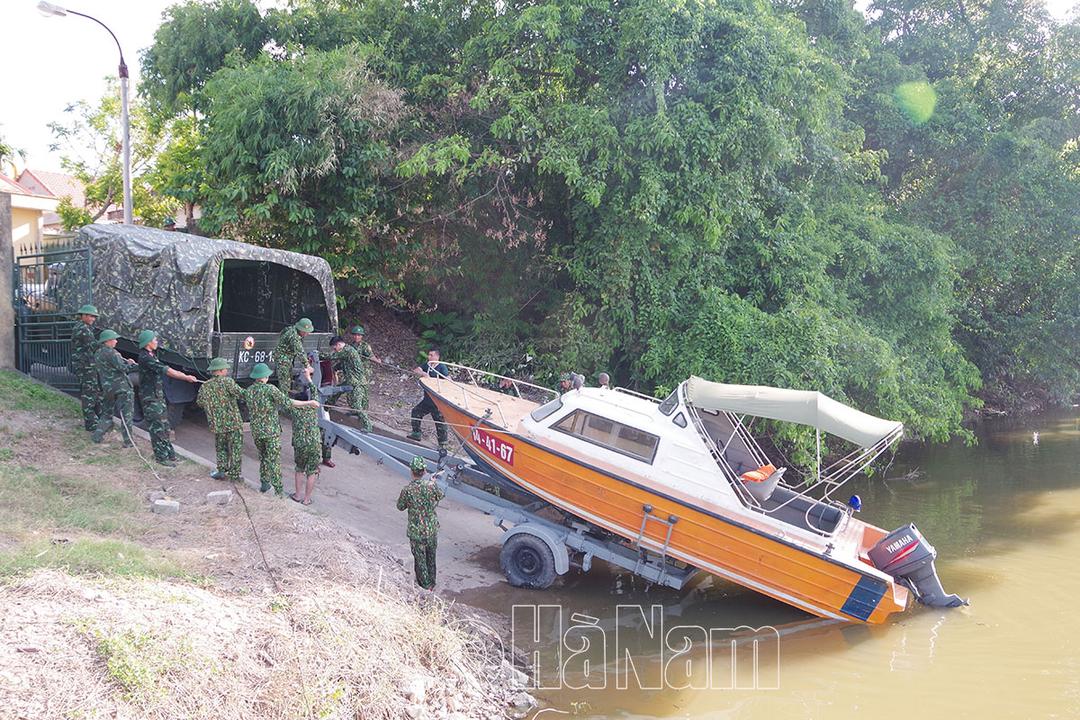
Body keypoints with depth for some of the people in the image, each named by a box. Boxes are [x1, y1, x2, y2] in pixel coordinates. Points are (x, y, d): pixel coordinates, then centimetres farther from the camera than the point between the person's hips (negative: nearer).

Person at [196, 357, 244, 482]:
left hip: (217, 425, 4)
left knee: (221, 448, 22)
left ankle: (222, 470, 14)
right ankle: (234, 475, 7)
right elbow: (240, 393, -23)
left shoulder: (204, 387, 5)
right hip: (234, 423, -4)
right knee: (235, 449, 5)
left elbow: (199, 403, 16)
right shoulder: (227, 381, -10)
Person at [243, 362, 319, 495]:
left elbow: (249, 411, 13)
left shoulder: (248, 391, 3)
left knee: (263, 457, 23)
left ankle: (264, 484, 28)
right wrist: (309, 403, -17)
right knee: (273, 461, -1)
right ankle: (279, 491, 1)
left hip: (256, 432, 5)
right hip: (272, 431, -5)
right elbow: (287, 402, -20)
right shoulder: (270, 389, -14)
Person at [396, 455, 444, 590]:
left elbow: (400, 507, -5)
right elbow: (440, 496, 8)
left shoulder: (407, 490, -21)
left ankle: (425, 585, 26)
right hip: (432, 528, 3)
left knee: (420, 558, 15)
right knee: (431, 556, 23)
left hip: (416, 531, -3)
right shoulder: (431, 485, -14)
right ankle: (432, 582, 38)